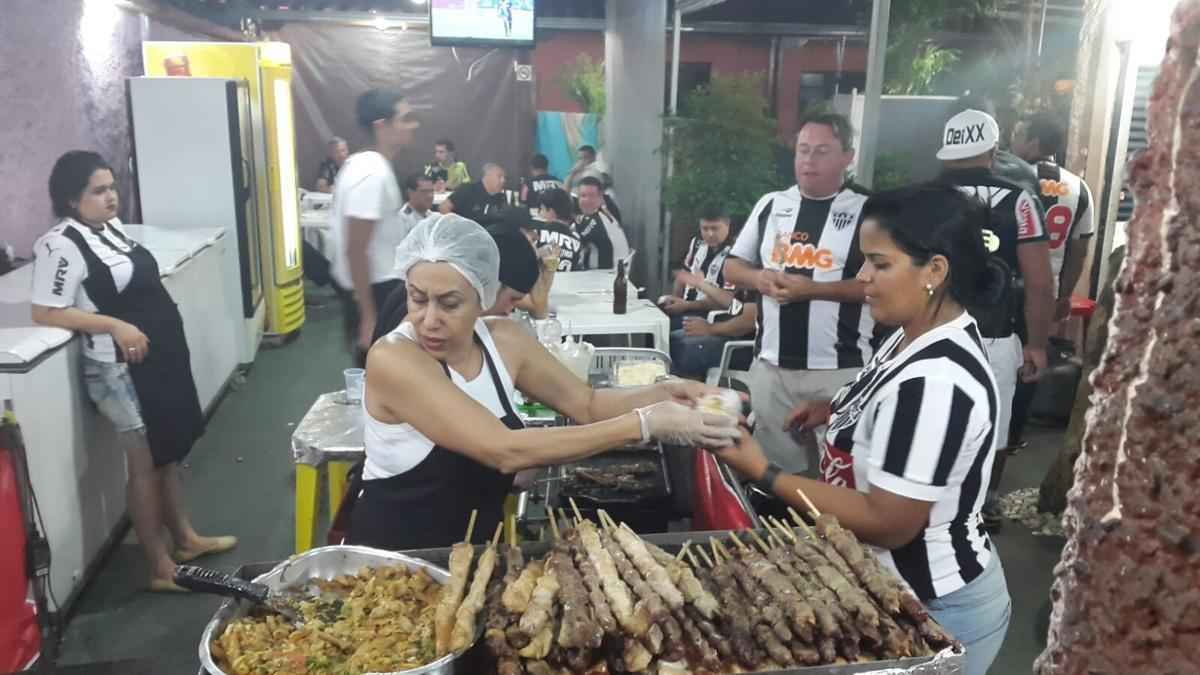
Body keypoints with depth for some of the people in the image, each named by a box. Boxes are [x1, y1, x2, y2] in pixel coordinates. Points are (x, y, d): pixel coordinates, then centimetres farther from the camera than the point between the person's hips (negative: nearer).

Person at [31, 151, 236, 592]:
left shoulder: (111, 226, 10)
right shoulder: (62, 246, -16)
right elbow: (44, 313, -18)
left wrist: (161, 321, 9)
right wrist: (114, 325, -24)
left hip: (160, 357, 9)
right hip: (120, 370, -9)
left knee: (169, 453, 18)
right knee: (146, 464, 0)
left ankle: (185, 537, 33)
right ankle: (161, 567, 12)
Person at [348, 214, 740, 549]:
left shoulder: (503, 340, -5)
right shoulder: (392, 359, -23)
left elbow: (586, 404, 3)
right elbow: (506, 452, -30)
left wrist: (663, 394, -16)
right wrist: (645, 424, -31)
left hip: (474, 548, 6)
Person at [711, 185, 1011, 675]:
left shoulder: (934, 381, -30)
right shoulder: (919, 334, -1)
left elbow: (888, 523, -27)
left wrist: (763, 474, -26)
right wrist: (836, 411, 3)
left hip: (934, 612, -9)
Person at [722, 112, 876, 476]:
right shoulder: (771, 204, 9)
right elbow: (732, 267, 14)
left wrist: (812, 289, -20)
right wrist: (759, 277, -9)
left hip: (839, 369, -4)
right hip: (770, 364, 4)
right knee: (775, 469, 17)